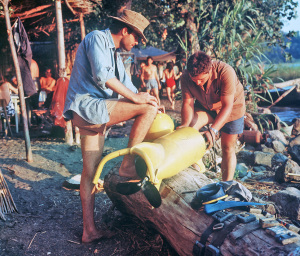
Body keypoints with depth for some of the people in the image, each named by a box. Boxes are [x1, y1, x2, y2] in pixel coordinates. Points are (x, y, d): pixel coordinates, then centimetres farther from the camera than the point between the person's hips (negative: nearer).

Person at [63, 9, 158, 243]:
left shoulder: (115, 55, 24)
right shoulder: (97, 38, -5)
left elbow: (126, 85, 28)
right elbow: (102, 75, -20)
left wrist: (145, 99, 15)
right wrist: (135, 98, -17)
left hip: (94, 115, 10)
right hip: (87, 106, -10)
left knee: (90, 171, 9)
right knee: (148, 108, -15)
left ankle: (89, 230, 14)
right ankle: (128, 164, -9)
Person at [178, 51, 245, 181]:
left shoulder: (226, 72, -37)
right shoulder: (186, 77, -26)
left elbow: (227, 106, -37)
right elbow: (187, 103, -23)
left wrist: (212, 130, -48)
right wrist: (185, 124, -42)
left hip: (231, 107, -3)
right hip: (205, 106, 3)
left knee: (228, 148, 0)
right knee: (190, 127, -25)